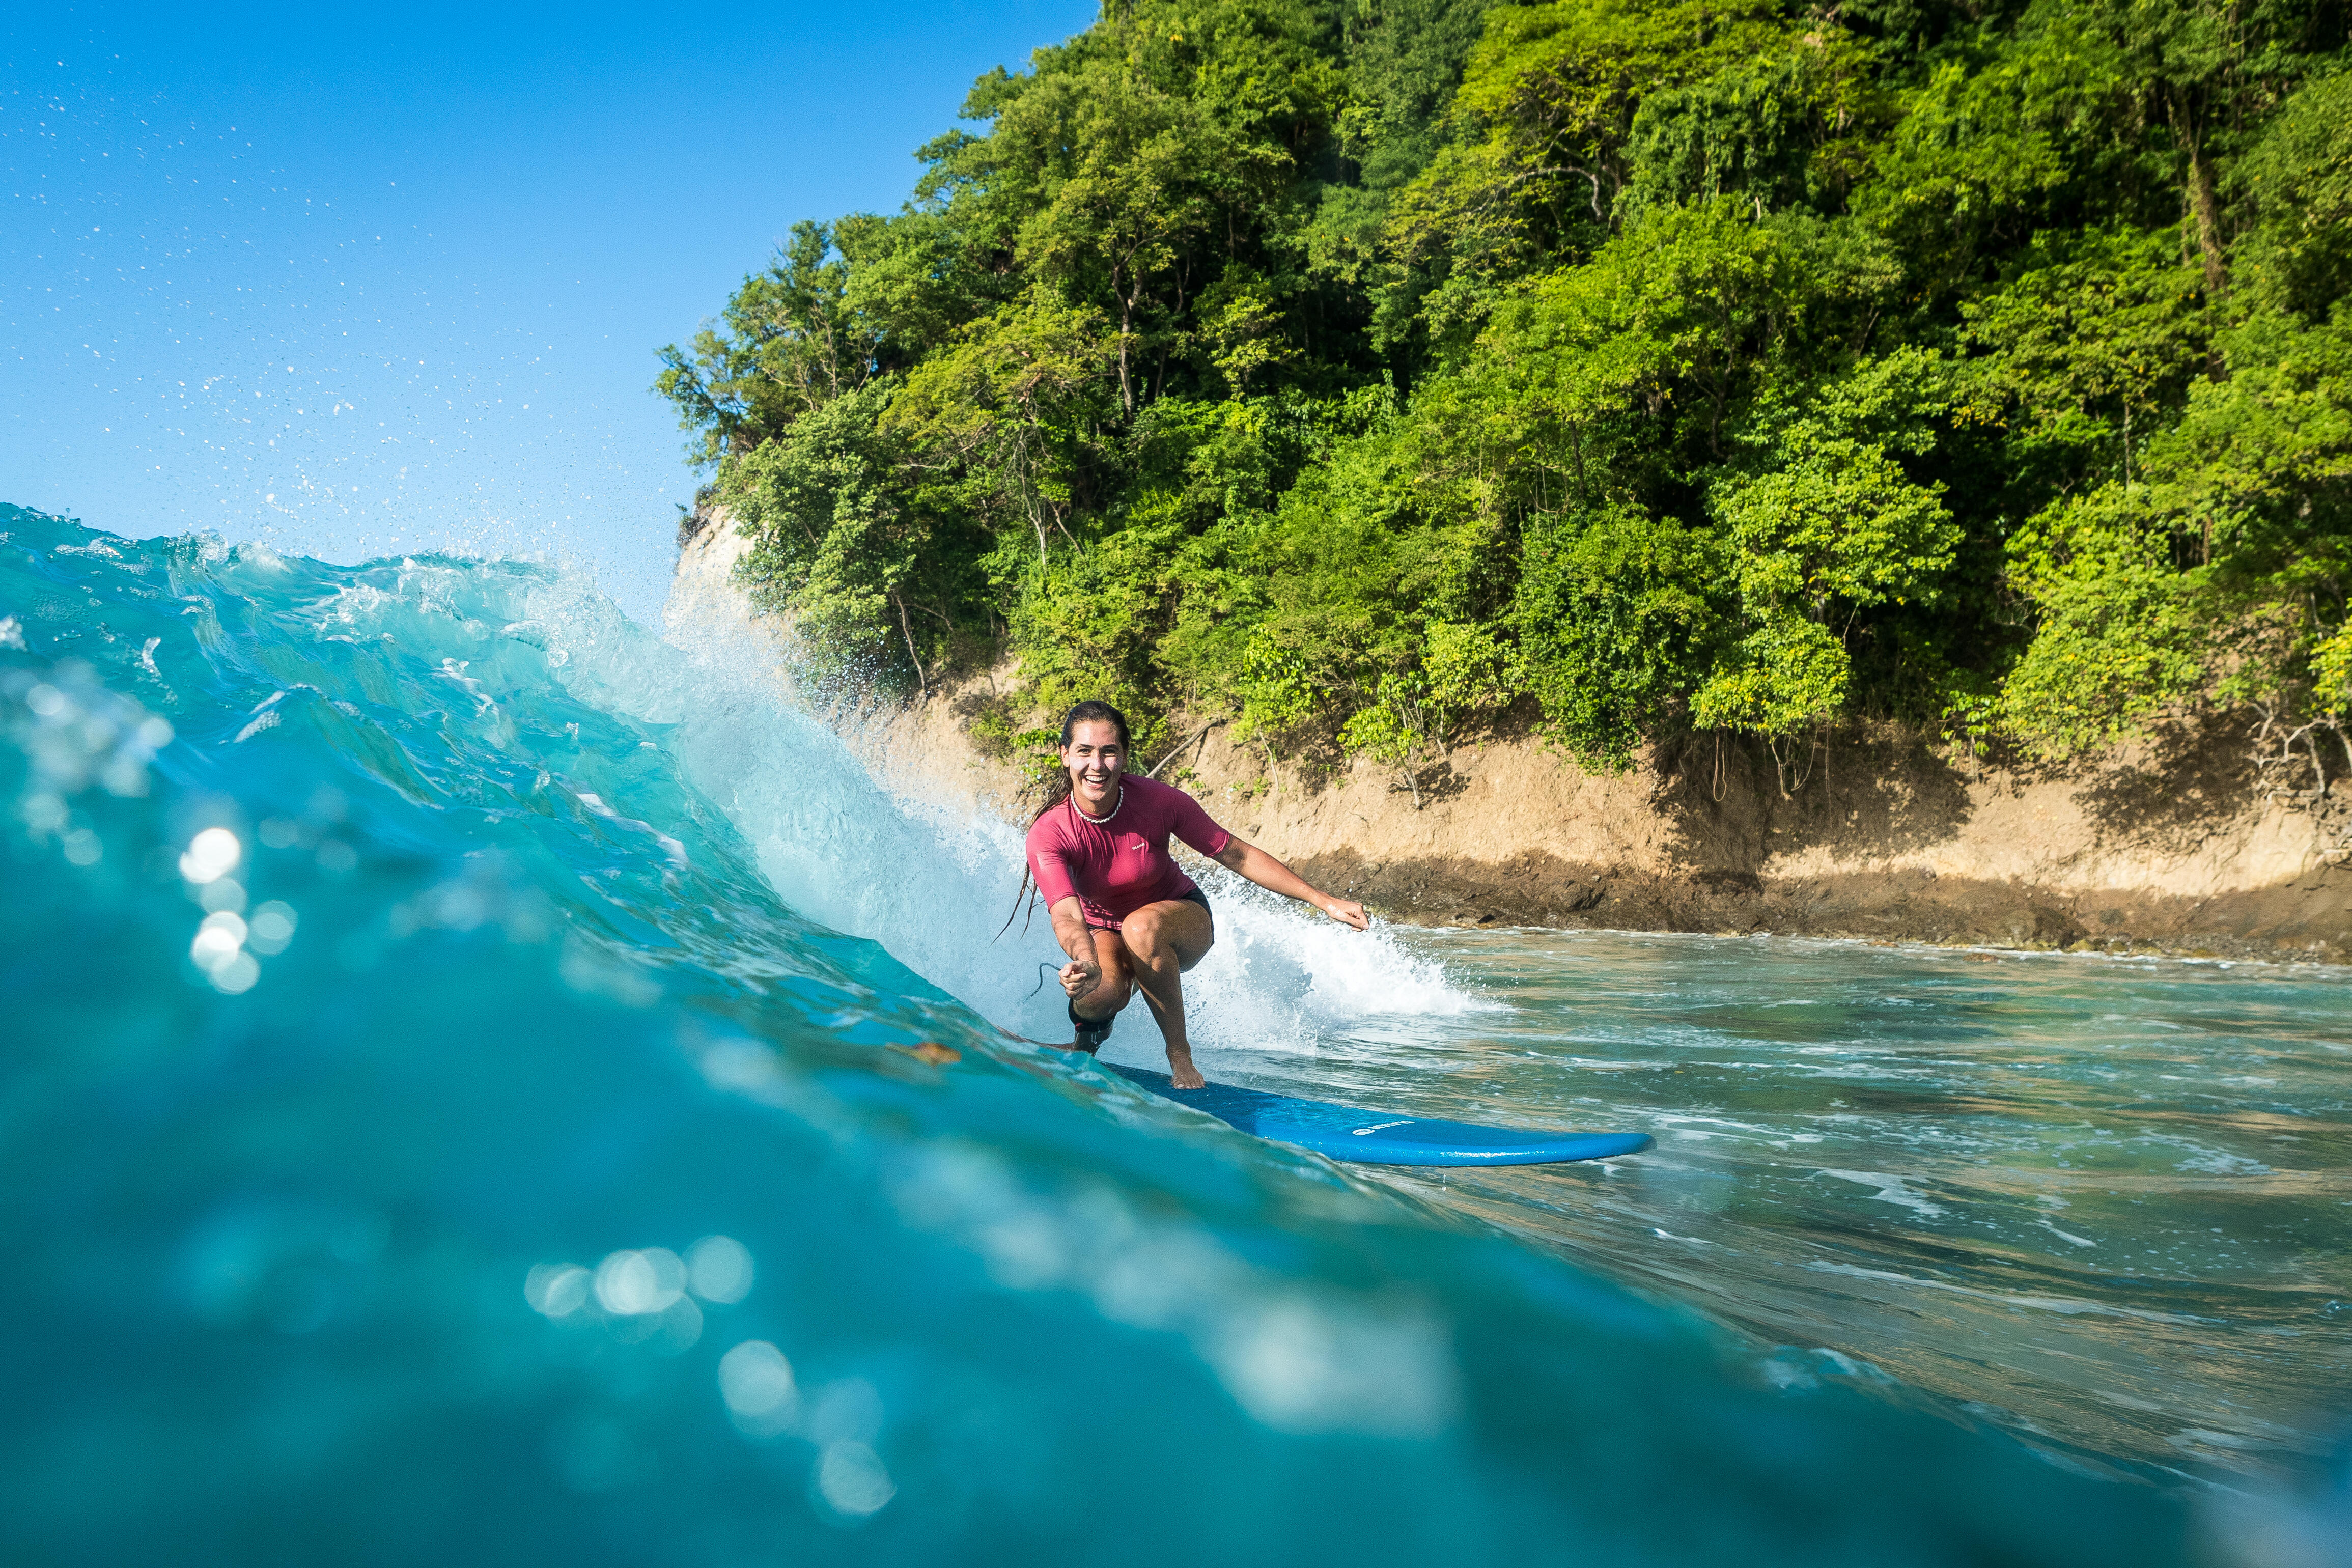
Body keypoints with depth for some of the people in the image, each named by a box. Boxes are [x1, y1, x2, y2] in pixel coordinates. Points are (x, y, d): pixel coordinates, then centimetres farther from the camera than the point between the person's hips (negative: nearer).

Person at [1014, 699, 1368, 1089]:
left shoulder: (1158, 801, -23)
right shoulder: (1048, 834, -25)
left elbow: (1238, 856, -13)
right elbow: (1067, 917, -39)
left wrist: (1324, 901, -15)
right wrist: (1087, 963, -63)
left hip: (1182, 917, 0)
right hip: (1103, 931, 1)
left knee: (1142, 925, -36)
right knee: (1099, 993, -32)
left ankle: (1180, 1055, -19)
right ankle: (1092, 1029, 8)